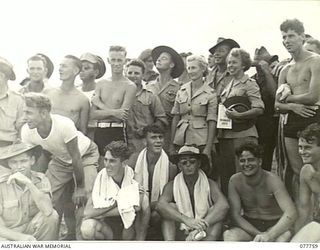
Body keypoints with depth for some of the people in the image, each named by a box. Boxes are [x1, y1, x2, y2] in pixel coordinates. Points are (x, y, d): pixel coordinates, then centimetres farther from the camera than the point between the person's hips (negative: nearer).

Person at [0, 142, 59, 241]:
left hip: (31, 229, 3)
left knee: (52, 216, -26)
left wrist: (28, 182, -37)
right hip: (8, 233, -2)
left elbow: (48, 211, -31)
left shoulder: (41, 180, -13)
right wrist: (20, 237, -35)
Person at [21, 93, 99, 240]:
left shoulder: (64, 125, -39)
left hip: (85, 155, -5)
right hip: (60, 159, 5)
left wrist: (80, 187, -19)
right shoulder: (26, 131, -23)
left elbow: (75, 157, -28)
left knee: (83, 197, -21)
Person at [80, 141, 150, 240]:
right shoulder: (102, 177, -13)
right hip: (108, 224, 0)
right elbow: (87, 212, -21)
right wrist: (115, 203, -26)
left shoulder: (132, 176, -15)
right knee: (87, 228, -32)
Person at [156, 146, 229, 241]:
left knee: (215, 210, -22)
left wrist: (203, 225, -36)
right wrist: (187, 220, -37)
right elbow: (160, 205, -22)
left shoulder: (209, 184, -3)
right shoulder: (172, 186, -3)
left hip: (206, 237, 0)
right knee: (171, 207, -20)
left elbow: (224, 205, -21)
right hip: (180, 235, 0)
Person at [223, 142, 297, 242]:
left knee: (284, 237, -36)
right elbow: (235, 215, -10)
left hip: (274, 225, -1)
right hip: (248, 225, 2)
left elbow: (291, 213, -28)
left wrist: (269, 235, -43)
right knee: (228, 235, -30)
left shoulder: (272, 180, -17)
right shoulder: (235, 181, -9)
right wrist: (258, 234, -23)